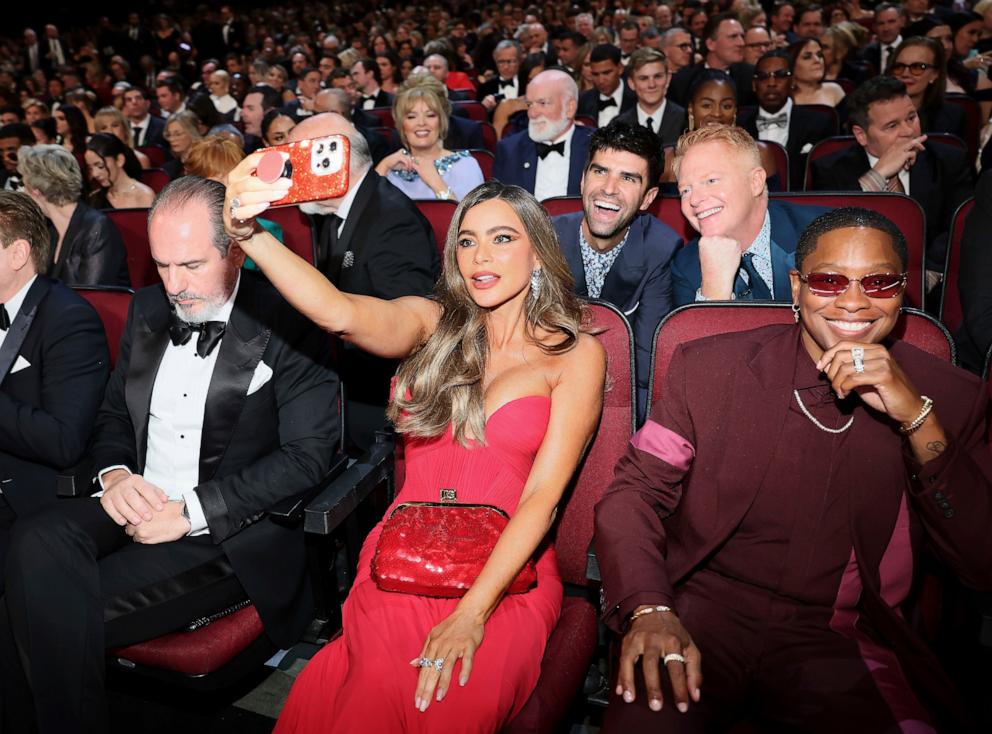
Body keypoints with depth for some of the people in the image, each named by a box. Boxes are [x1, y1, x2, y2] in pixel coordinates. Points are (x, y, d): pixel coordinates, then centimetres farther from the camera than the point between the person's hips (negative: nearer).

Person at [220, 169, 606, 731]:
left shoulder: (575, 354, 1)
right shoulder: (432, 323, 8)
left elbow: (542, 496, -8)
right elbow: (342, 314, -13)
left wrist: (473, 612, -18)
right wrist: (248, 234, -29)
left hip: (506, 575, -1)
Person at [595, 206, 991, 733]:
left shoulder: (950, 397, 2)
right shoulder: (708, 367, -1)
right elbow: (635, 491, -2)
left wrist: (916, 417, -17)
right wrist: (649, 609, -20)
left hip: (841, 640, 2)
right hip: (702, 614, -1)